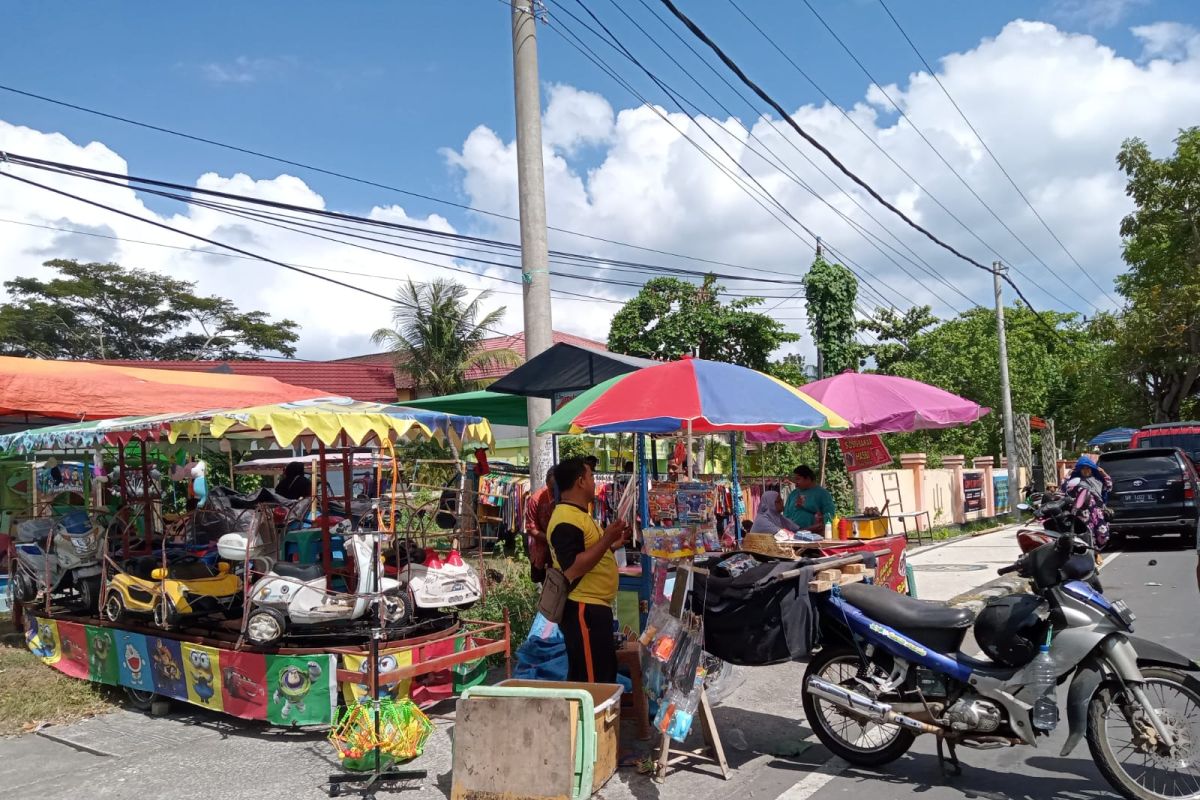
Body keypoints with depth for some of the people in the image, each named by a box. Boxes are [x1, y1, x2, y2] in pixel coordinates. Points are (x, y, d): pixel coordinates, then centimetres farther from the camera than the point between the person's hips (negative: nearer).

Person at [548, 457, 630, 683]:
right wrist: (606, 540, -26)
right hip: (582, 610, -11)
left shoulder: (580, 515, 16)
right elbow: (572, 569, -27)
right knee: (591, 681, -6)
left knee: (605, 674, 19)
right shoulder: (566, 520, -18)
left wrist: (613, 544, 16)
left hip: (595, 607, 11)